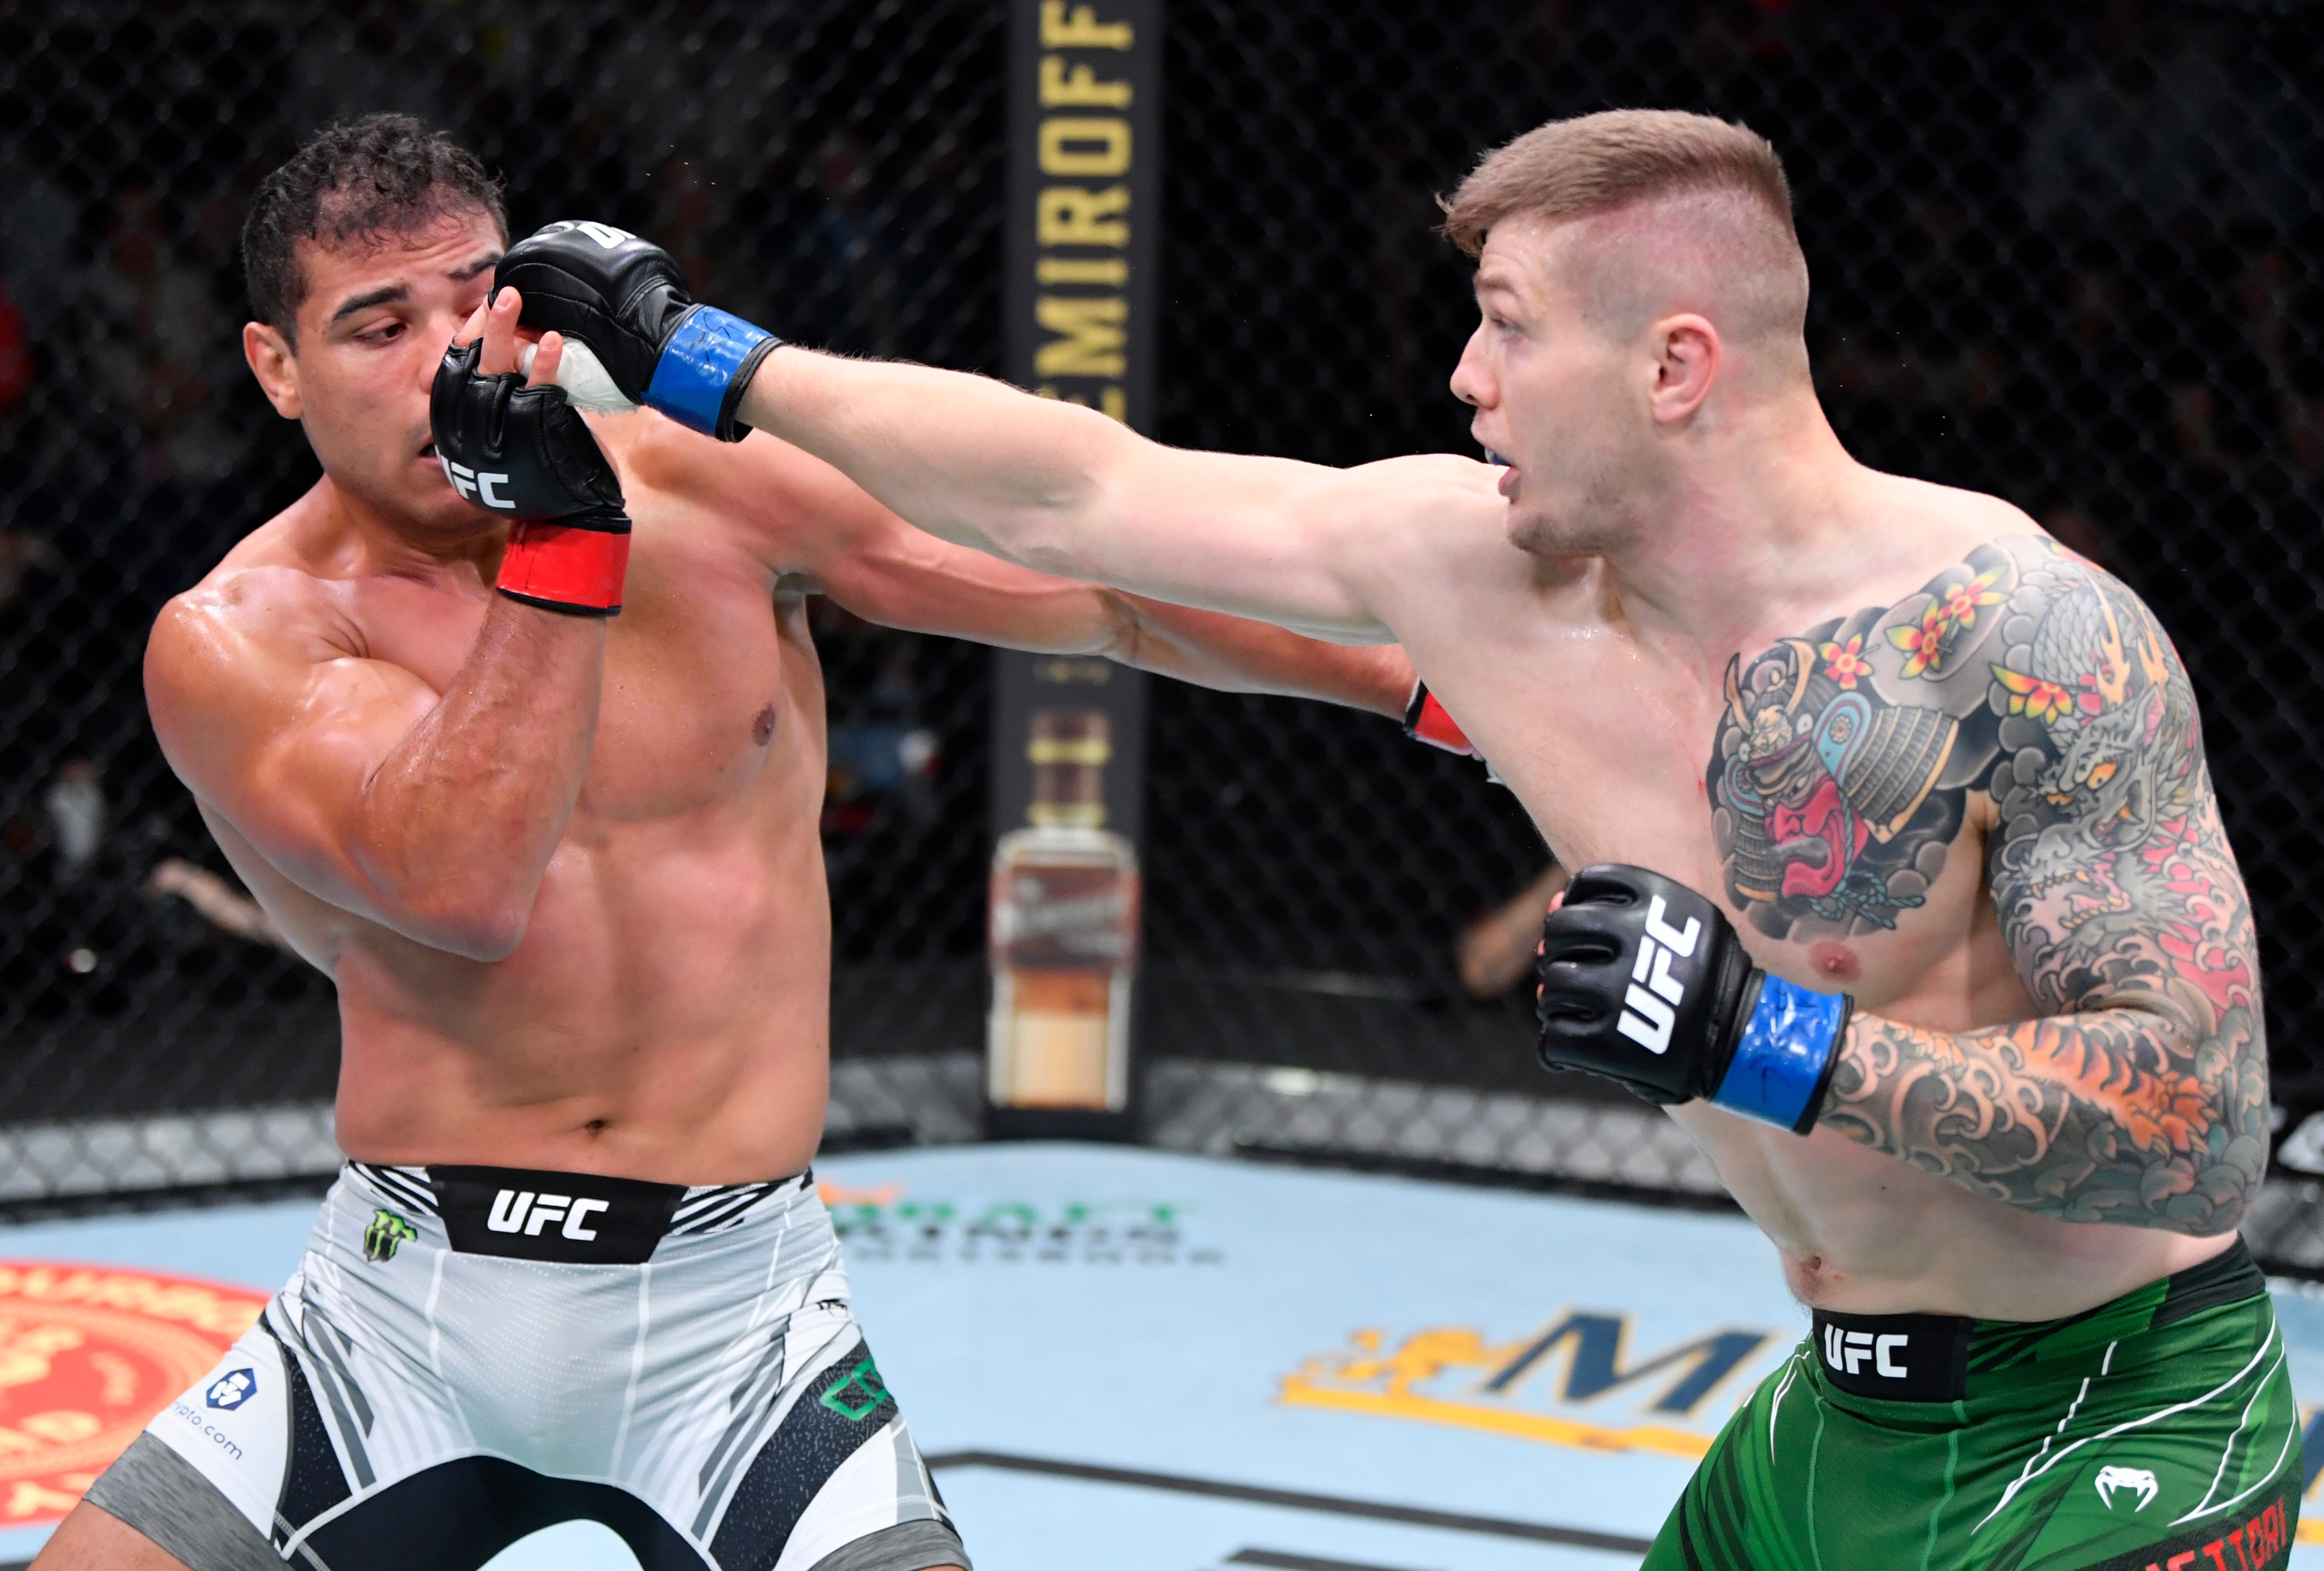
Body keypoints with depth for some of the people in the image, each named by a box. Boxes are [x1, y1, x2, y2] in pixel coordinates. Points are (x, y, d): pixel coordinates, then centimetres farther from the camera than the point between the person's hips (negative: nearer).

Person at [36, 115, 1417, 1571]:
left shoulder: (714, 490, -1)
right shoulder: (236, 641, -7)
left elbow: (1114, 586, 4)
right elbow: (464, 888, -24)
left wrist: (1433, 674, 2)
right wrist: (559, 540, -27)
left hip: (730, 1309, 0)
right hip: (404, 1305, 0)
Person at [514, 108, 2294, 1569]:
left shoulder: (2021, 637, -22)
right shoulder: (1474, 560, -2)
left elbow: (2203, 1133, -25)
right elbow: (1080, 494, 7)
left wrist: (1762, 1043, -33)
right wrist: (693, 358, 11)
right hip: (1831, 1427, 7)